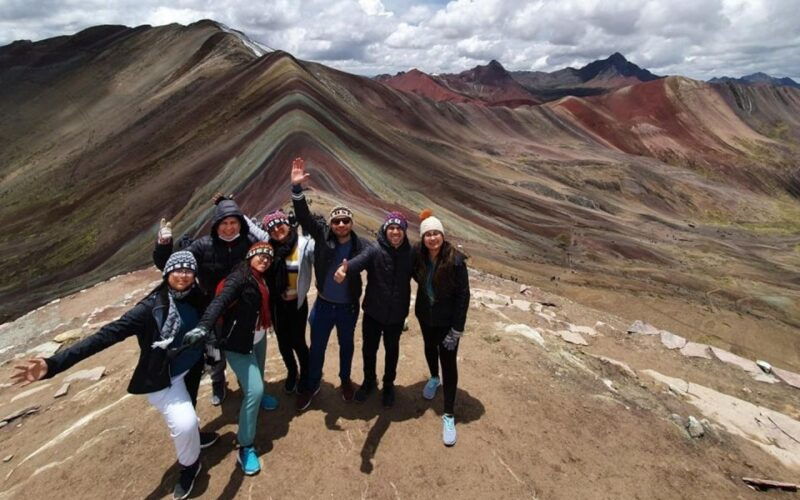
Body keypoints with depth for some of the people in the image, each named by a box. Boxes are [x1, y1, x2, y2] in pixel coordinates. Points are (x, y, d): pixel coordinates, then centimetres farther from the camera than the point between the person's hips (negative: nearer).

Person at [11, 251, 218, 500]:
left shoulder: (196, 298, -14)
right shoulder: (152, 307, -27)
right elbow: (107, 334, -31)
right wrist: (54, 363, -37)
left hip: (190, 370, 5)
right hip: (163, 378, -5)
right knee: (184, 424, -18)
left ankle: (194, 435, 59)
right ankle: (189, 466, 13)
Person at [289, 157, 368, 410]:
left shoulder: (360, 246, -15)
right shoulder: (322, 235, -13)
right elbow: (304, 216, -23)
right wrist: (297, 188, -36)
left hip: (348, 307, 0)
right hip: (323, 304, 1)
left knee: (346, 345, 21)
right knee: (317, 347, 15)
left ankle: (345, 380, 45)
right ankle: (312, 385, 38)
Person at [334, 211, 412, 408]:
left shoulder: (410, 252, -10)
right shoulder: (375, 250, -17)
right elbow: (359, 261, -35)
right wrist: (345, 268, -57)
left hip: (397, 313, 1)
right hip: (373, 311, 0)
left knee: (392, 350, 19)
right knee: (369, 349, 17)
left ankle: (388, 384, 43)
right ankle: (369, 381, 44)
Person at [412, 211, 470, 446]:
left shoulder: (455, 260, -24)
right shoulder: (417, 255, -14)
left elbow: (463, 294, -19)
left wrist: (457, 329, -18)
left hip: (448, 320, -4)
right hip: (425, 315, 4)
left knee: (448, 362, 1)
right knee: (430, 348, 26)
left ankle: (449, 415, 14)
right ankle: (433, 378, 56)